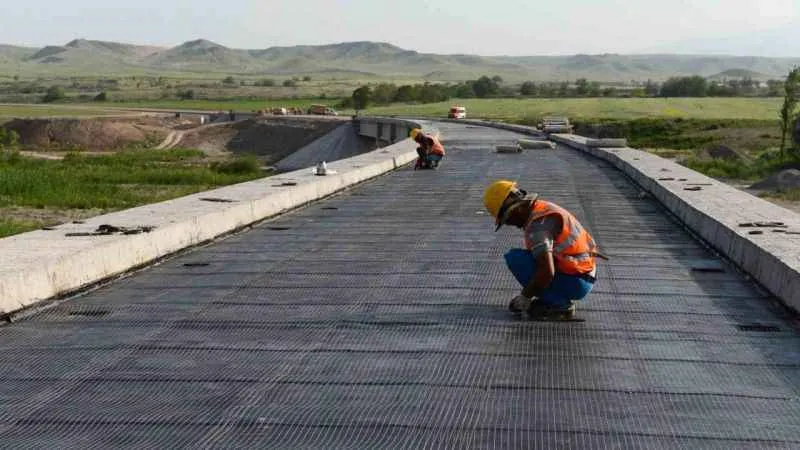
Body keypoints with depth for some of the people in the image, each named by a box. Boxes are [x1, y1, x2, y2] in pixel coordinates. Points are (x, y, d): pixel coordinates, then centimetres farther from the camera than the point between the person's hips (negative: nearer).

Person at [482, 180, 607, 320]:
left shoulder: (537, 224, -21)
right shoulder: (543, 208, 11)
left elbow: (547, 272, -30)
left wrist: (525, 297, -13)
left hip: (573, 283, -10)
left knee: (515, 258, -13)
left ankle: (559, 305, -9)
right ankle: (561, 298, 11)